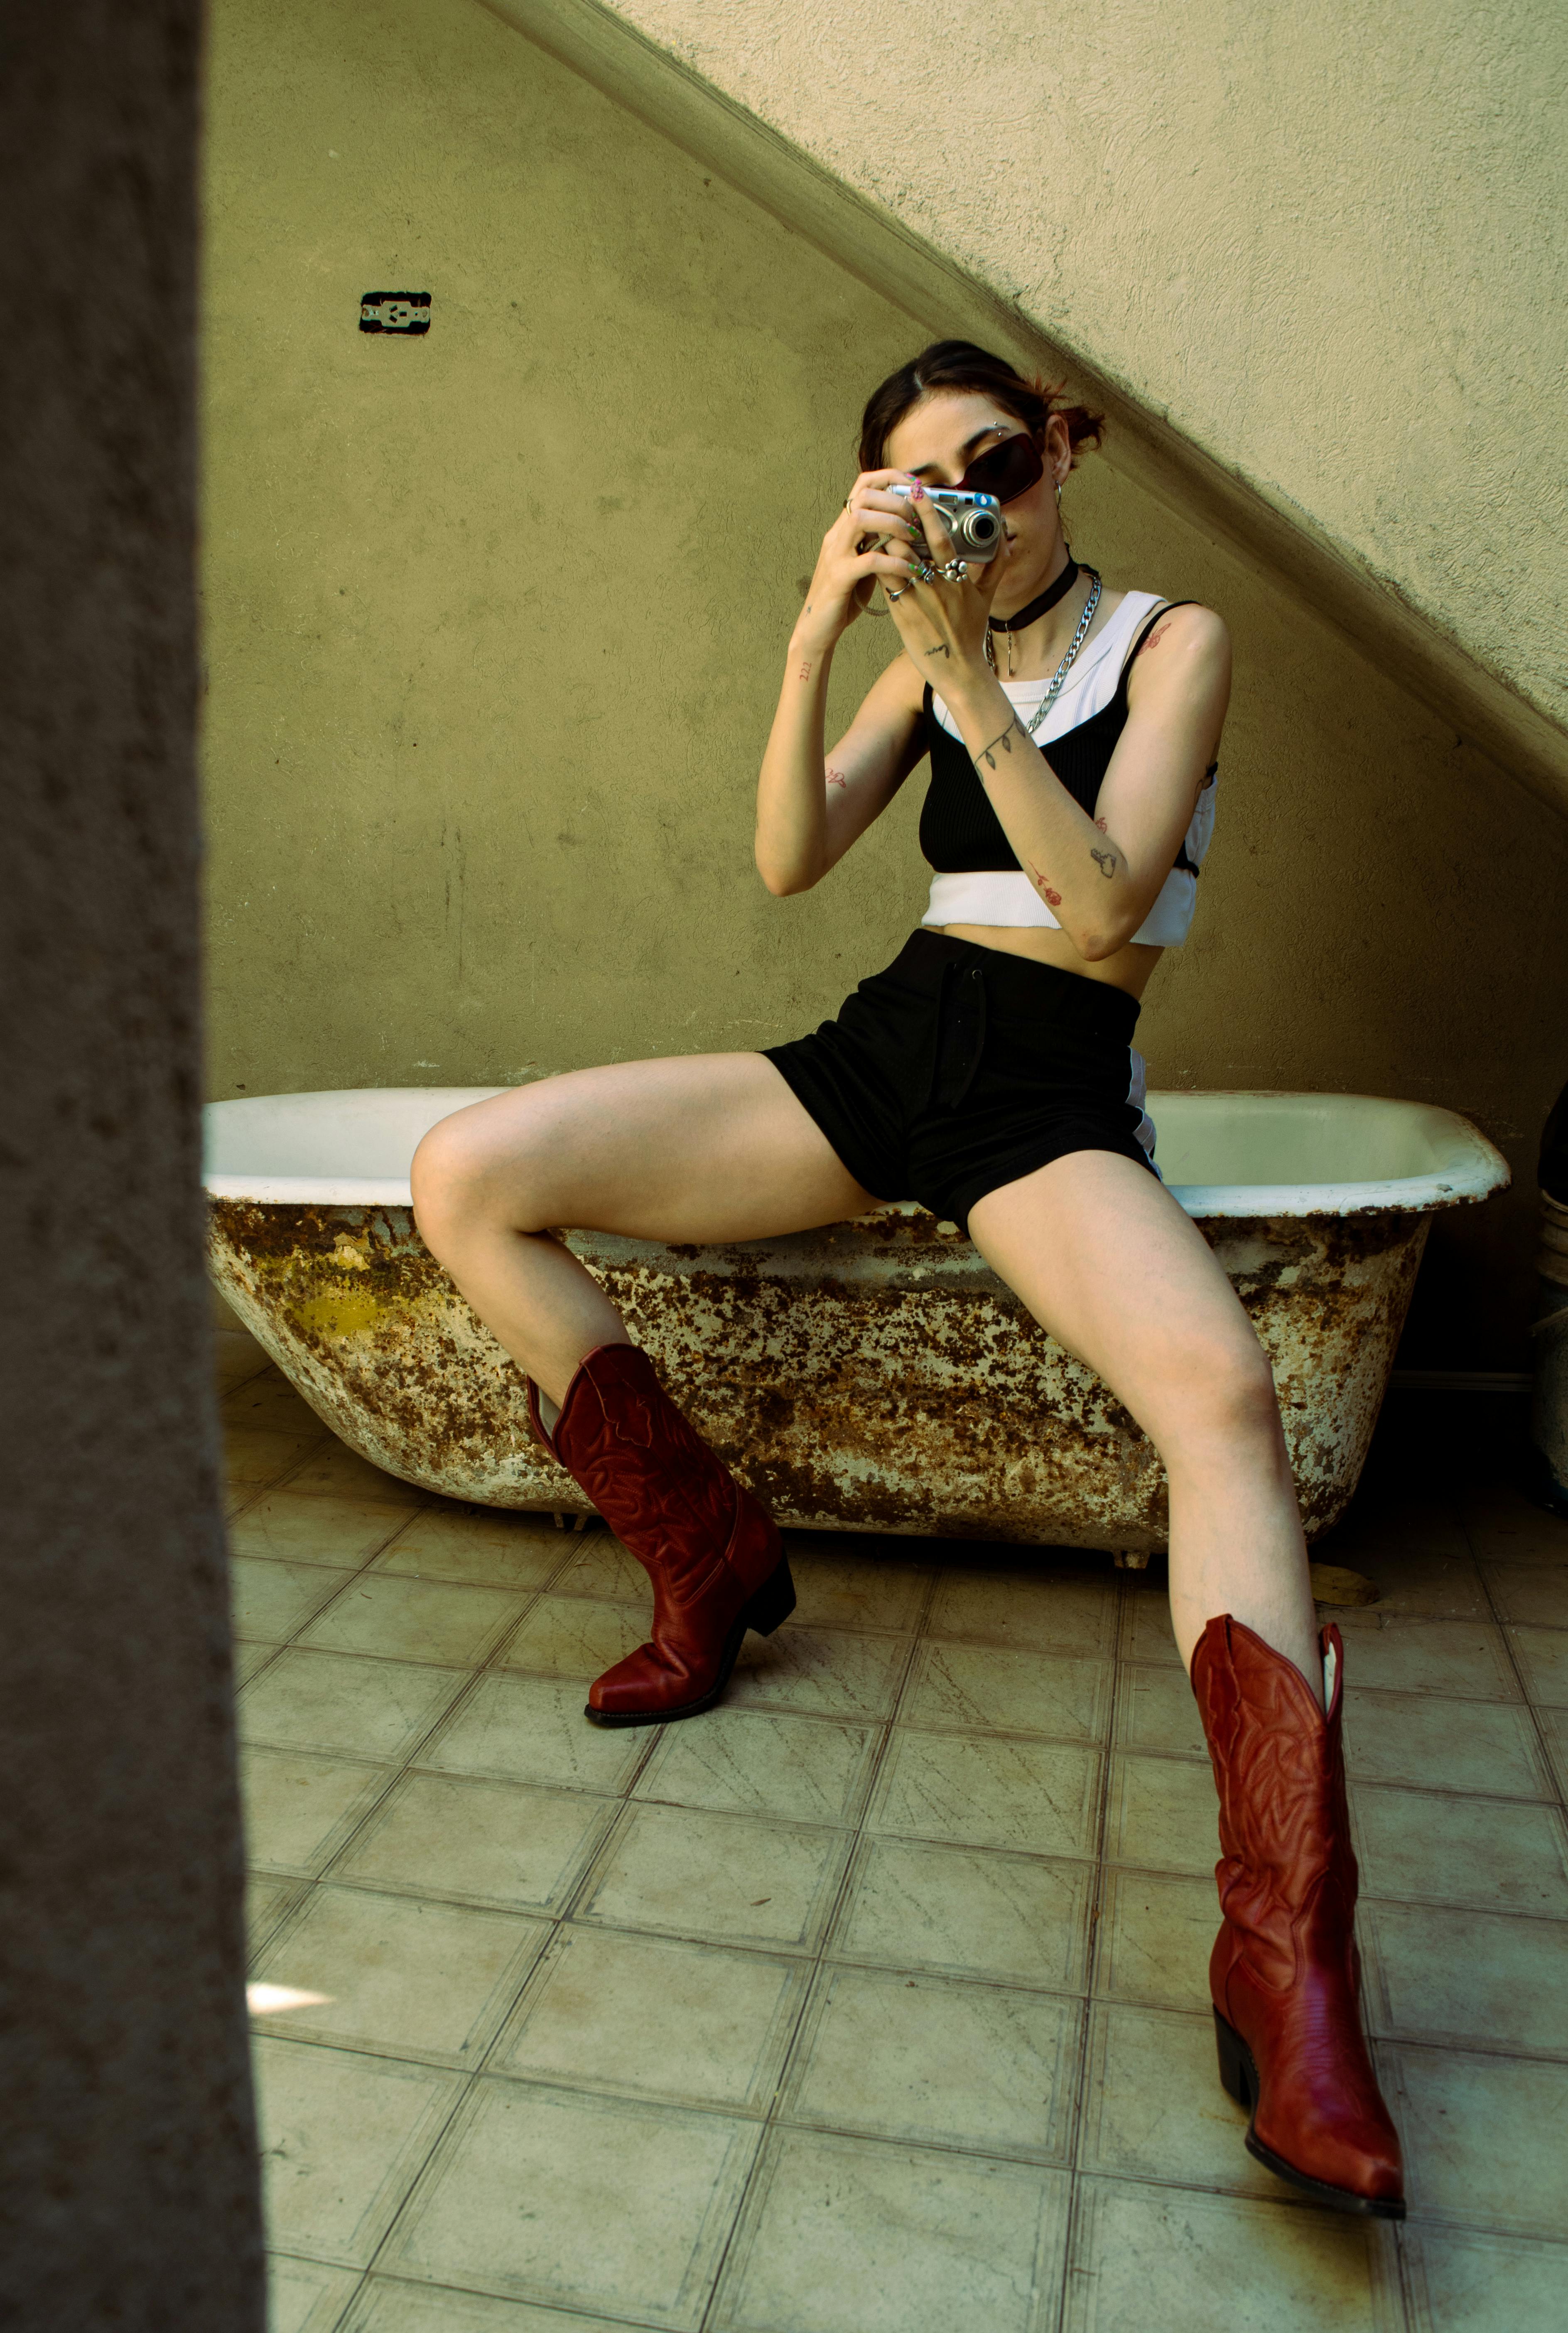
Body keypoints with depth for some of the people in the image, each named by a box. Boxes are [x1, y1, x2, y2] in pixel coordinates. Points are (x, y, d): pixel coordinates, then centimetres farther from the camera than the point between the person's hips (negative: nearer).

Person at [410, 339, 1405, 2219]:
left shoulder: (1172, 640, 4)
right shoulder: (928, 660, 18)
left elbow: (1102, 916, -11)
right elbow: (790, 862, 2)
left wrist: (976, 687, -17)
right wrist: (818, 632, -9)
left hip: (1050, 1094, -4)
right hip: (879, 1054, 5)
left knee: (1222, 1394, -36)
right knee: (463, 1181, -13)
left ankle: (1285, 1958, -40)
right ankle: (704, 1556, -1)